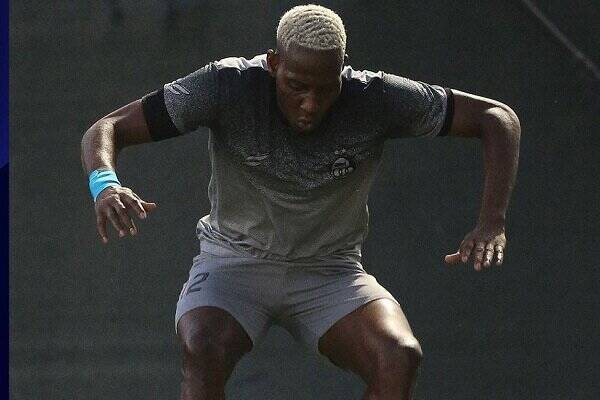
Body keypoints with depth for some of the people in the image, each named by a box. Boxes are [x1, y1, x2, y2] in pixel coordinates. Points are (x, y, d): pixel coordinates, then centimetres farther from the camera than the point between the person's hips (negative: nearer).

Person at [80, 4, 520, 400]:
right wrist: (105, 184, -43)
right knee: (203, 352, -35)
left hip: (329, 274, 1)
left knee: (400, 358, -29)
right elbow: (106, 129, -19)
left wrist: (492, 222, -26)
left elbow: (498, 117, -11)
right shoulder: (229, 85, -21)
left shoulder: (376, 98, -18)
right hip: (234, 262, -1)